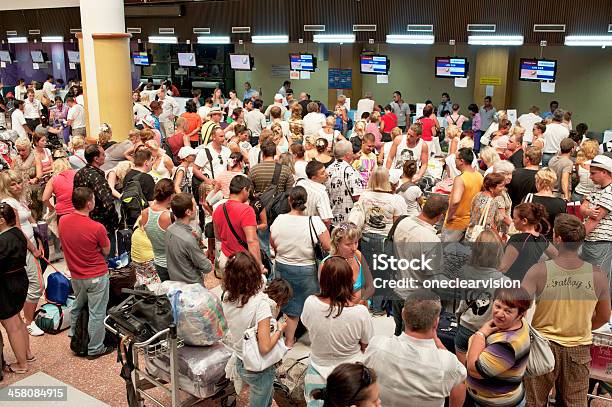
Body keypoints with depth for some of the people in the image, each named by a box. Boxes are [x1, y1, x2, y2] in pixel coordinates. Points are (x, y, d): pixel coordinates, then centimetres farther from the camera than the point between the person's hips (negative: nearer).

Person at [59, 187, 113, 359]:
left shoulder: (63, 221, -9)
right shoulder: (97, 228, -26)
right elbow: (106, 251, -10)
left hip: (75, 275, 6)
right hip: (97, 276, -6)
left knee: (77, 306, 27)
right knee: (96, 313, 8)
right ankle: (95, 349, 20)